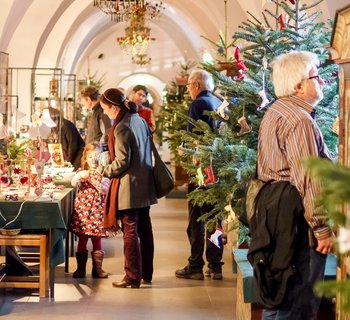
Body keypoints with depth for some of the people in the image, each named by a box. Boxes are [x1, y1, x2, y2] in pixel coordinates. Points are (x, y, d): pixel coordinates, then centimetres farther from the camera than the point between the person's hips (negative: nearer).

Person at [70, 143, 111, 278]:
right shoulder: (81, 171, 7)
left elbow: (104, 189, -9)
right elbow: (73, 183, -10)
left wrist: (92, 179, -17)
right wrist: (79, 176, -27)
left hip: (97, 210, 0)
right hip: (82, 209, 0)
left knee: (97, 239, 5)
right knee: (82, 239, 2)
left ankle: (97, 268, 12)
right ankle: (81, 269, 8)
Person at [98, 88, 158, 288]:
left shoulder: (122, 128, -18)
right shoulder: (140, 120, 8)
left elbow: (122, 162, -18)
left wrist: (103, 170, -3)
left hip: (129, 187, -9)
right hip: (144, 185, 9)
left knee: (130, 232, -1)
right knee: (144, 230, 13)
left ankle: (133, 277, 5)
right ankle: (146, 274, 22)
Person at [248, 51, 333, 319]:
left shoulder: (274, 113, 16)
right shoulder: (300, 120, -16)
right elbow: (309, 179, -21)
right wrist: (322, 227, -18)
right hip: (294, 209, -11)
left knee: (280, 295, 18)